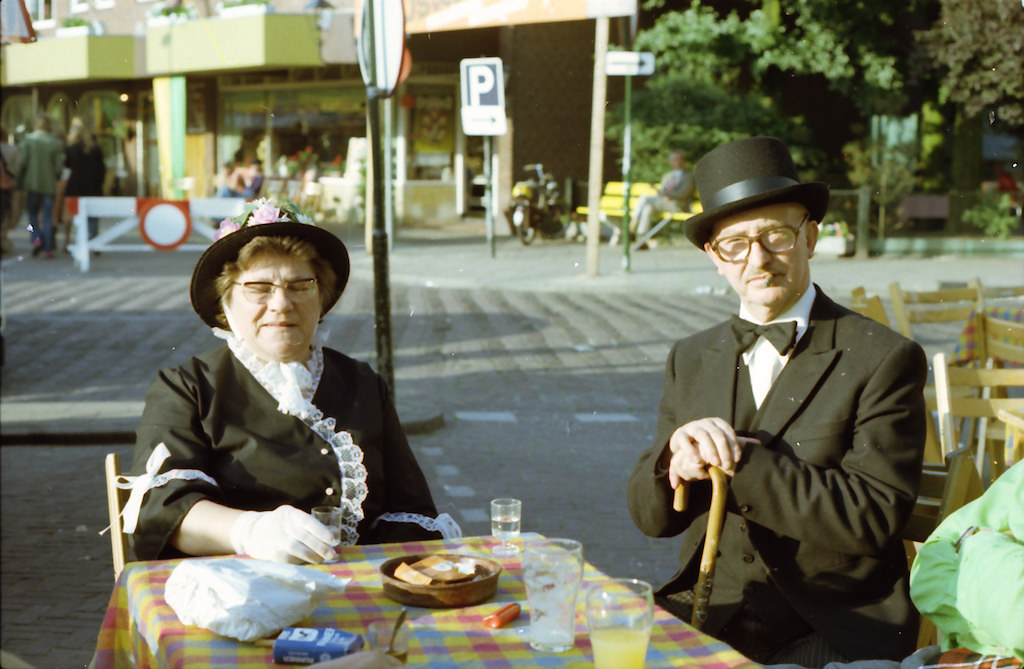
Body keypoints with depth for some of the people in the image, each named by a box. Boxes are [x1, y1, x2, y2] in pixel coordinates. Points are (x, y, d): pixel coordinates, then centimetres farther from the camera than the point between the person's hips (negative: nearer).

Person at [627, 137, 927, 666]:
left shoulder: (885, 360, -4)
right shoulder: (691, 360, 12)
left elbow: (873, 519, -14)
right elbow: (650, 517, 10)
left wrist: (736, 459, -17)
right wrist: (678, 452, -12)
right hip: (705, 619, 4)